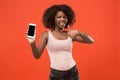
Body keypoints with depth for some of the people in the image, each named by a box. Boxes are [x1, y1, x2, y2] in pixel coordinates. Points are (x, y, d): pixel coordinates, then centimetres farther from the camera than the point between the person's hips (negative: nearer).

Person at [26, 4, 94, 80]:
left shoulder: (70, 34, 1)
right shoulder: (47, 34, -3)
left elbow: (91, 41, -3)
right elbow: (37, 56, -7)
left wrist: (78, 33, -20)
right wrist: (32, 44, -27)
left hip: (72, 72, 2)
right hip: (55, 74, -2)